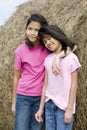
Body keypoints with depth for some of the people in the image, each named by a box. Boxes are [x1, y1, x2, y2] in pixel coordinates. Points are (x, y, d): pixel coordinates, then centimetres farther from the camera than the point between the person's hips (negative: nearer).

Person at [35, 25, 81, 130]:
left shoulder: (71, 58, -7)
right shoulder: (47, 59, 6)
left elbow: (73, 85, -8)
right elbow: (46, 84, 7)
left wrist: (70, 109, -10)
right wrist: (41, 108, 6)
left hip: (64, 106, -4)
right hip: (49, 104, 5)